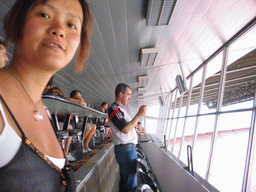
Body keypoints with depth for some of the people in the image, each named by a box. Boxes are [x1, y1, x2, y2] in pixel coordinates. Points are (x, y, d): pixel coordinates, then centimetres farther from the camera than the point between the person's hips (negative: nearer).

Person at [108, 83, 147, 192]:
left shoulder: (119, 109, 17)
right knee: (130, 183, -1)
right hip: (126, 149, -10)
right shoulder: (114, 108, -15)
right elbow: (125, 129, -23)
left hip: (129, 148, 10)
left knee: (125, 180, 20)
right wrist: (139, 115, -20)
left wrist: (138, 113, 10)